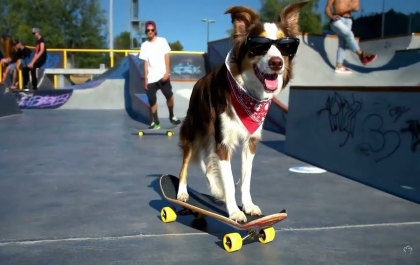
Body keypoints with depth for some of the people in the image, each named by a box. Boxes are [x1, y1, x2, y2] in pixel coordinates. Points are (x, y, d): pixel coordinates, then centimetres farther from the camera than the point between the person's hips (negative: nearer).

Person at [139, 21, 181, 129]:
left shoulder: (162, 41, 4)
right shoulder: (144, 45, 9)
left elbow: (166, 57, 0)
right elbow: (146, 63, 8)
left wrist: (167, 72, -10)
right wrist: (145, 78, 2)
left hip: (162, 76, -2)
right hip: (151, 78, 2)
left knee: (169, 96, -5)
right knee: (152, 101, -2)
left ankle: (172, 116, 17)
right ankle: (155, 122, 7)